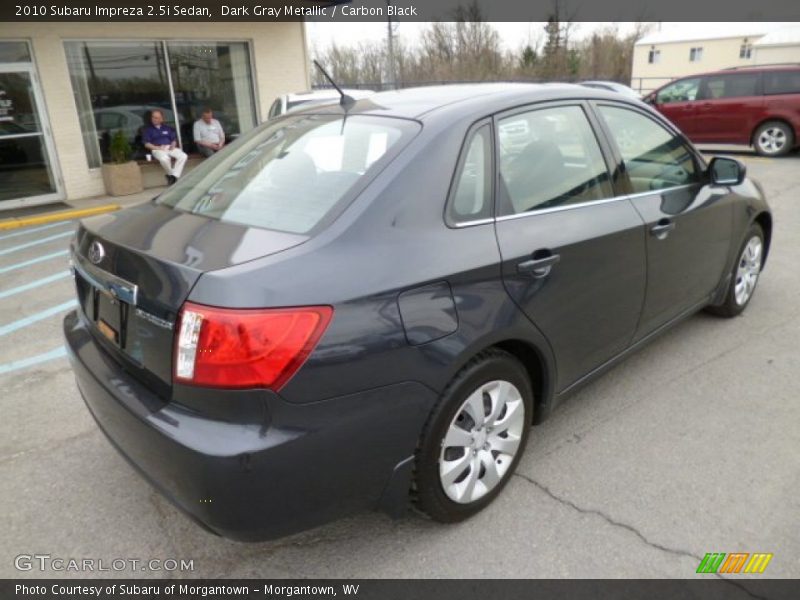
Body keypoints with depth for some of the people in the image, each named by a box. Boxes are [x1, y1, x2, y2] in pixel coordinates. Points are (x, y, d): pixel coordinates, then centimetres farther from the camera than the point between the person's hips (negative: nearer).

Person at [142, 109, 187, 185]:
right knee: (164, 158, -40)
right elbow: (146, 144, 3)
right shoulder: (147, 129, 11)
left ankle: (174, 176, -30)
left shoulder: (167, 128, 23)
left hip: (170, 147, 4)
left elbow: (174, 139, 21)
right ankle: (170, 175, -16)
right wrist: (158, 148, -13)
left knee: (183, 156, -27)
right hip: (157, 149, -4)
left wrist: (173, 145, -3)